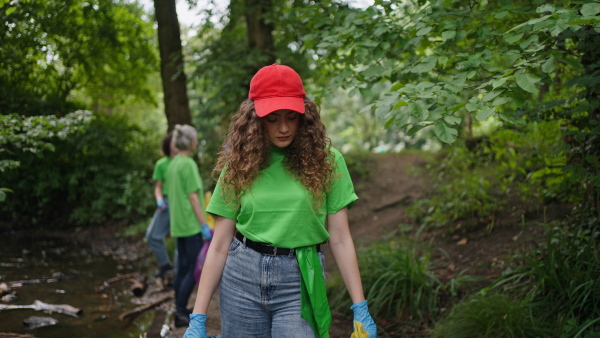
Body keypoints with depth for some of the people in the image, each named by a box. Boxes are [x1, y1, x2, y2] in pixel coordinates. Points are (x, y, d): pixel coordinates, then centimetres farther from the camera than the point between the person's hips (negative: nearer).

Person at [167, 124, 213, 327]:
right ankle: (181, 313, -2)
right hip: (191, 225, -9)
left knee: (182, 268, 13)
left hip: (178, 225, 9)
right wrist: (204, 225, -14)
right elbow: (193, 197, -16)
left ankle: (180, 311, 19)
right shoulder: (188, 164, -14)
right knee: (195, 269, -4)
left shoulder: (173, 164, 13)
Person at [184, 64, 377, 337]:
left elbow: (340, 239, 0)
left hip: (299, 283, -1)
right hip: (241, 277, 2)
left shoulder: (325, 160, -1)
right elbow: (219, 245, 1)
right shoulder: (239, 164, 2)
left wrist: (360, 308, -2)